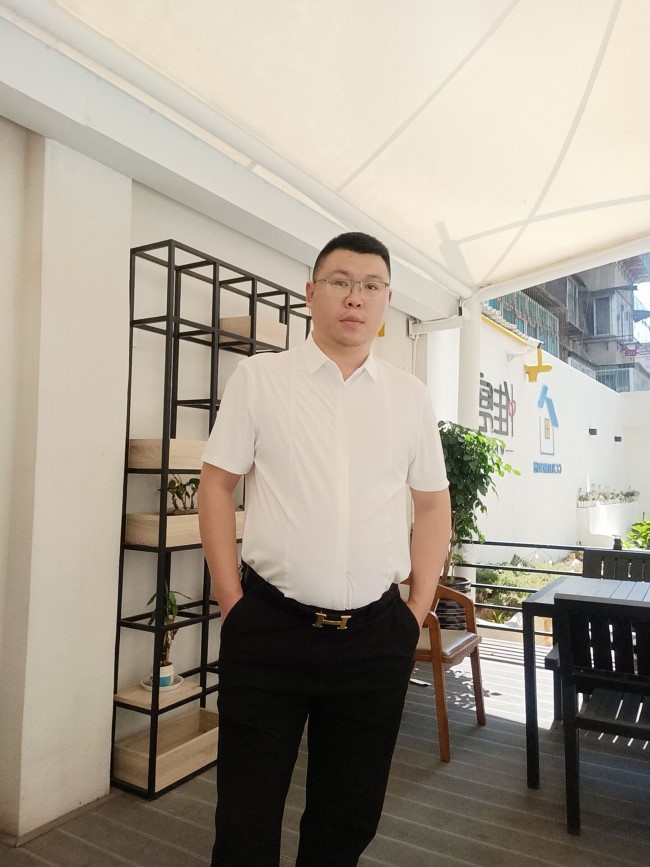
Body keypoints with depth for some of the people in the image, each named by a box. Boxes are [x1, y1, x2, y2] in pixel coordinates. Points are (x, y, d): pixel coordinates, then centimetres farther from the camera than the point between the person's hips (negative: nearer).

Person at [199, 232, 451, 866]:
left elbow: (433, 505, 11)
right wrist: (231, 600, -3)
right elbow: (216, 486, 0)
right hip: (268, 627, -2)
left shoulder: (410, 396, 6)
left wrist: (417, 610, 5)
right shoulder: (258, 376, -1)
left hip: (377, 636, 3)